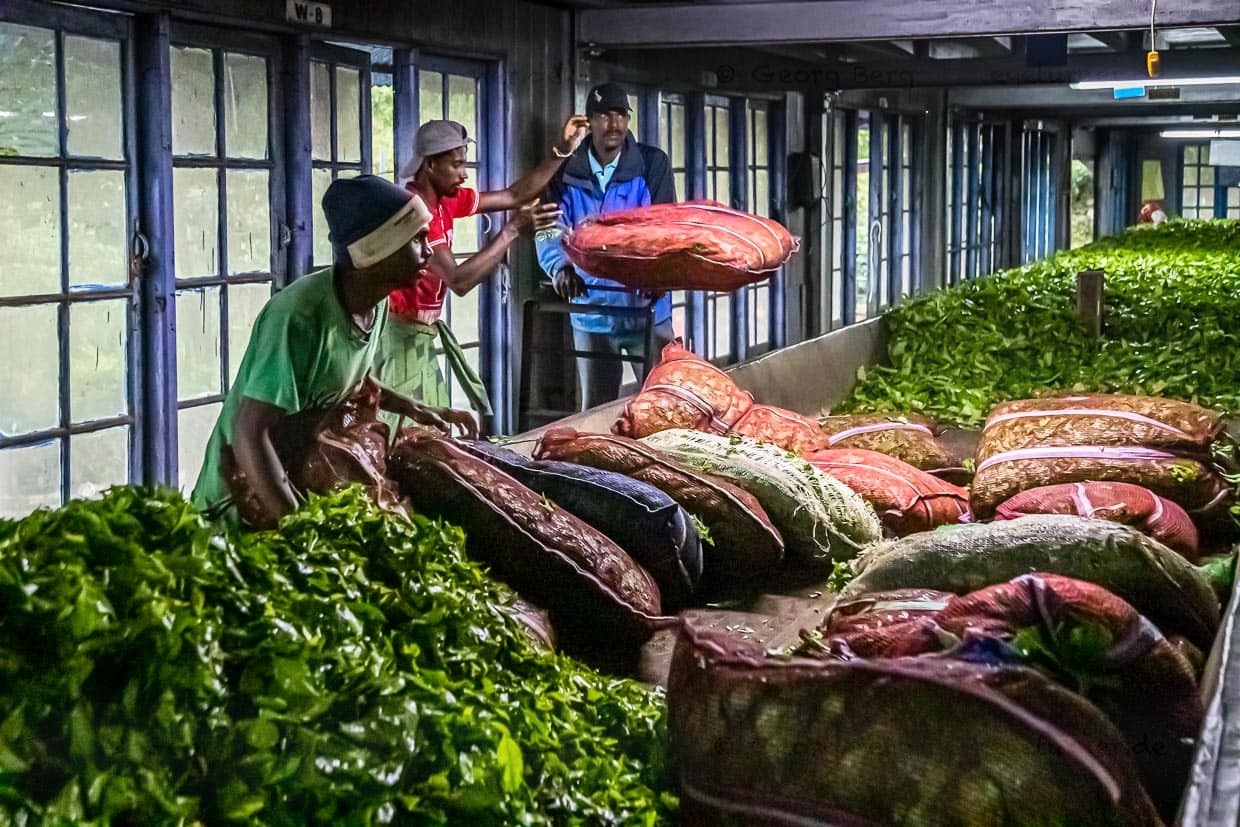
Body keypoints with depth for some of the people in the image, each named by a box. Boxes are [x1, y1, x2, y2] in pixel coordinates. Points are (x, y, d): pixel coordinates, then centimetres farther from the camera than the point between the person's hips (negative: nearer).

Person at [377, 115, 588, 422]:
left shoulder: (445, 200, 6)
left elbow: (514, 196, 10)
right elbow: (458, 280, -32)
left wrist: (562, 151, 3)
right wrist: (512, 231, -30)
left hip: (422, 337, 9)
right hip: (401, 337, -9)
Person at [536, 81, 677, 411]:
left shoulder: (652, 164, -3)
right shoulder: (568, 172, 0)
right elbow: (550, 229, -9)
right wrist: (561, 267, -31)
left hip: (646, 309, -1)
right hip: (591, 312, 2)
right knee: (594, 408, 11)